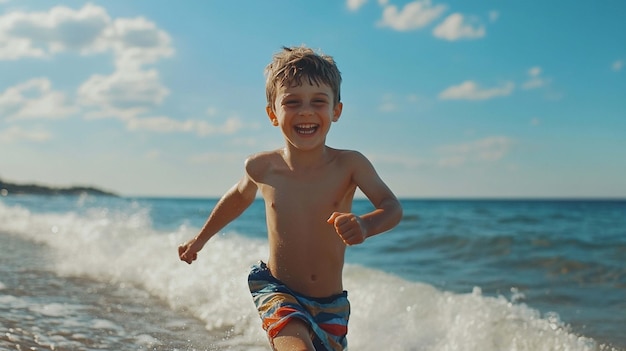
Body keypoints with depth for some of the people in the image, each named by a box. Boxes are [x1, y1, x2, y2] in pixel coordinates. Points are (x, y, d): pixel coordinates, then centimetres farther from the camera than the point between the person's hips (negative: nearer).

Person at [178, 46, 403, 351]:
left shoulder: (349, 165, -13)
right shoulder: (262, 168, -6)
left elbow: (392, 207, -24)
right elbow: (240, 196, 15)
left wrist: (365, 225, -47)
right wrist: (201, 238, 27)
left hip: (331, 304, 1)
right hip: (277, 291, -1)